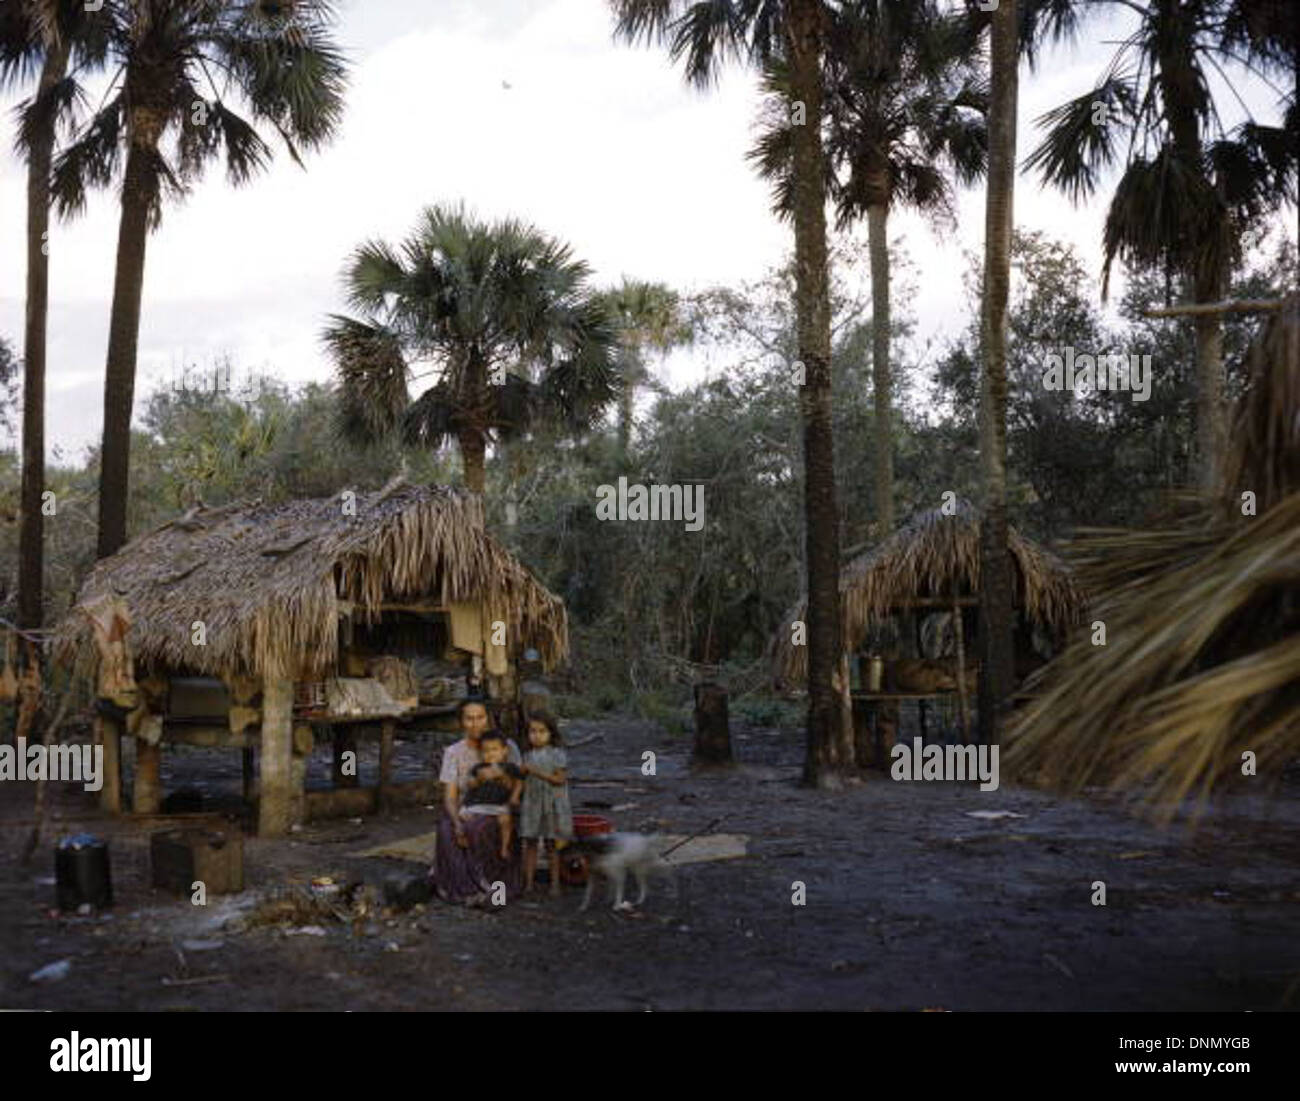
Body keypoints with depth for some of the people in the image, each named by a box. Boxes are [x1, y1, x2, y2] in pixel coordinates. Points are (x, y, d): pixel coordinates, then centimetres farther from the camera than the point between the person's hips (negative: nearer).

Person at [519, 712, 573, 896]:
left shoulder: (558, 755, -7)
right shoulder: (529, 756, 7)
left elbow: (560, 779, -14)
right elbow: (523, 779, 12)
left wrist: (538, 773, -21)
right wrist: (524, 770, -9)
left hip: (553, 805, -4)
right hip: (532, 804, 4)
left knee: (553, 844, 4)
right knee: (530, 843, 4)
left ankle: (555, 883, 12)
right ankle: (528, 883, 9)